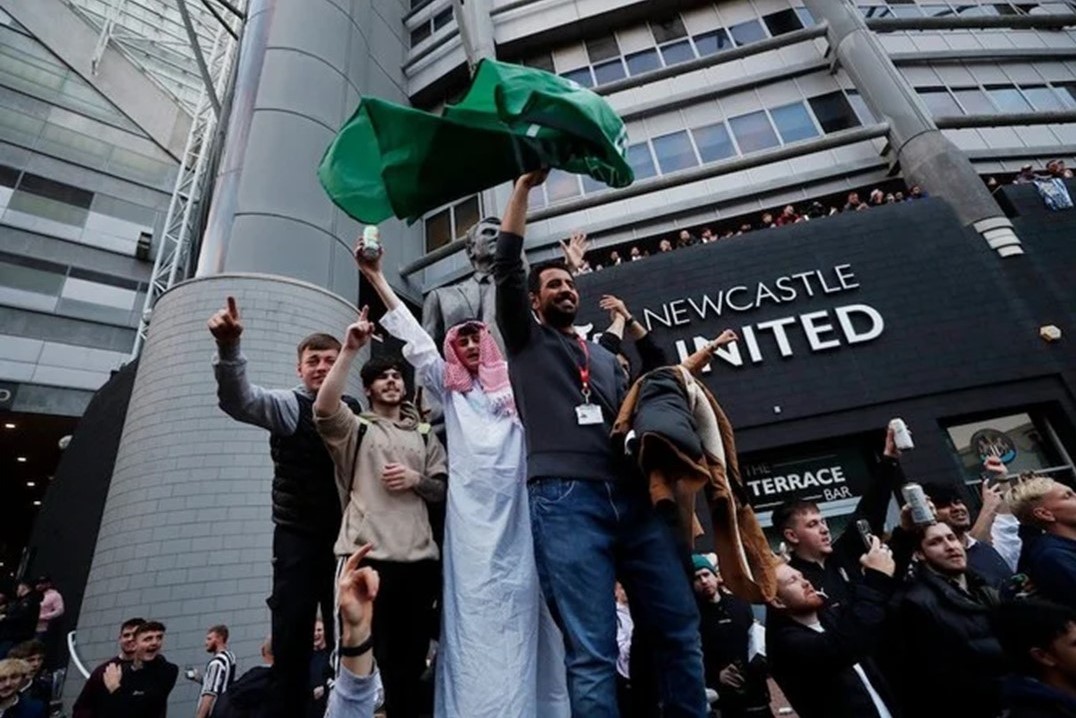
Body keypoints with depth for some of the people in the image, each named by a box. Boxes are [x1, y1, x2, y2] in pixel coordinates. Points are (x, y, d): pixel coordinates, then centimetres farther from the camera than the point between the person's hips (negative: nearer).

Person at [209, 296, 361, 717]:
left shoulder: (353, 410, 4)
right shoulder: (287, 405, -3)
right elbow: (238, 399, -23)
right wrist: (229, 347, -40)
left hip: (345, 536, 2)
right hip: (298, 537, -2)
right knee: (291, 635, 3)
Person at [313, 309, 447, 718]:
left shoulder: (424, 436, 17)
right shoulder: (355, 429, 8)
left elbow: (443, 489, 14)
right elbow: (323, 408, -14)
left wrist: (415, 479, -7)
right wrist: (350, 350, -19)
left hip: (420, 558, 4)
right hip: (367, 554, -3)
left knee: (410, 661, 13)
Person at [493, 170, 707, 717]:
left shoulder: (604, 357, 29)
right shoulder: (525, 339, 16)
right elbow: (505, 265, 4)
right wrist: (524, 185, 5)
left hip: (632, 497, 5)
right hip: (564, 499, -5)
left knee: (681, 628, 5)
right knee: (592, 650, -5)